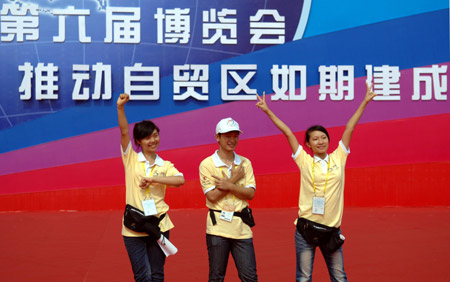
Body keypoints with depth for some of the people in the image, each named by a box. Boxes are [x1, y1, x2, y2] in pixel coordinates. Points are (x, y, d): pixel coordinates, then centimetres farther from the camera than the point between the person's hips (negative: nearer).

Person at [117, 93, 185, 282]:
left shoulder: (165, 166, 7)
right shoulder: (131, 159, 4)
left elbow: (181, 180, -13)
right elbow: (124, 132, -10)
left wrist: (153, 178, -19)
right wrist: (120, 107, -22)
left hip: (158, 225, 2)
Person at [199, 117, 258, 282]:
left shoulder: (245, 163, 10)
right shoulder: (207, 164, -1)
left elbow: (250, 194, 0)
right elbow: (212, 196, -10)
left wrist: (229, 186, -14)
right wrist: (234, 179, -7)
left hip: (242, 227, 3)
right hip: (218, 227, -3)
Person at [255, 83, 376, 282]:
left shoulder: (338, 158, 6)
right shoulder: (304, 161, 2)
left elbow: (349, 128, 7)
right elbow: (288, 133, 2)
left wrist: (365, 102, 11)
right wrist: (267, 111, 5)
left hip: (332, 229, 2)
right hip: (307, 226, -1)